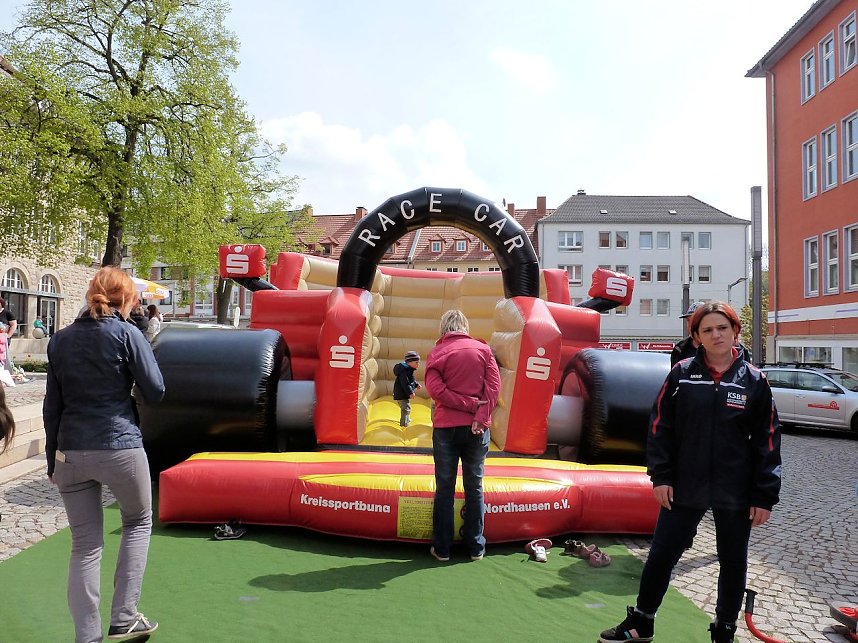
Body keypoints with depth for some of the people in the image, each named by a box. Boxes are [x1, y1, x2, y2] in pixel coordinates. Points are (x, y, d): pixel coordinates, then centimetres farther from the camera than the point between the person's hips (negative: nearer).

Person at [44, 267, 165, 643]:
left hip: (70, 453, 4)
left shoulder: (61, 339, 8)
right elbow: (155, 392, -4)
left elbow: (52, 406, 12)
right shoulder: (125, 334, -7)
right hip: (119, 448, -4)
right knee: (138, 524, 18)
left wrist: (52, 459, 18)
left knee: (85, 545, 11)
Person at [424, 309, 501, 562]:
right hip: (477, 428, 2)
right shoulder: (483, 349, 2)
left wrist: (469, 404, -11)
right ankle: (476, 547, 17)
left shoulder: (437, 352, -2)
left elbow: (435, 388, -13)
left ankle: (442, 548, 13)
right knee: (475, 488, 11)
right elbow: (494, 385, -7)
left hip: (446, 427, -1)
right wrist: (480, 415, -14)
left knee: (444, 488, 7)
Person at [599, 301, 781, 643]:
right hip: (684, 487, 0)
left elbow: (767, 441, -2)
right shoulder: (681, 374, -3)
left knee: (733, 562, 14)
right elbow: (660, 427, 0)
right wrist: (661, 476, -5)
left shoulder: (754, 380, -4)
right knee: (660, 556, 8)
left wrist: (764, 496, -4)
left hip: (735, 493, 0)